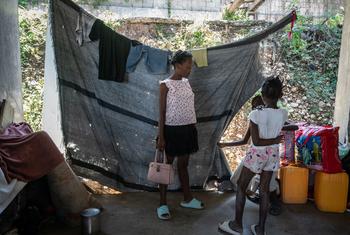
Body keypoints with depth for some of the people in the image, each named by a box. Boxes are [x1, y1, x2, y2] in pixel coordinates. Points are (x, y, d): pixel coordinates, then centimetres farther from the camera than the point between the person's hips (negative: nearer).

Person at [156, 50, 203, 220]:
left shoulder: (186, 82, 8)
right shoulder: (166, 85, -10)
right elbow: (162, 113, -11)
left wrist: (193, 128, 14)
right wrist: (161, 137, -14)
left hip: (187, 129, 6)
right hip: (172, 130, -6)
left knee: (183, 164, 17)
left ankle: (187, 199, 30)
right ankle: (163, 204, 14)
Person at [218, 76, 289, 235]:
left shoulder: (256, 114, -20)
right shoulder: (283, 114, -7)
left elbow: (256, 141, -20)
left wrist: (274, 140, -9)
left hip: (256, 154, -5)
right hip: (273, 154, 5)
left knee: (241, 187, 12)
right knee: (264, 190, 13)